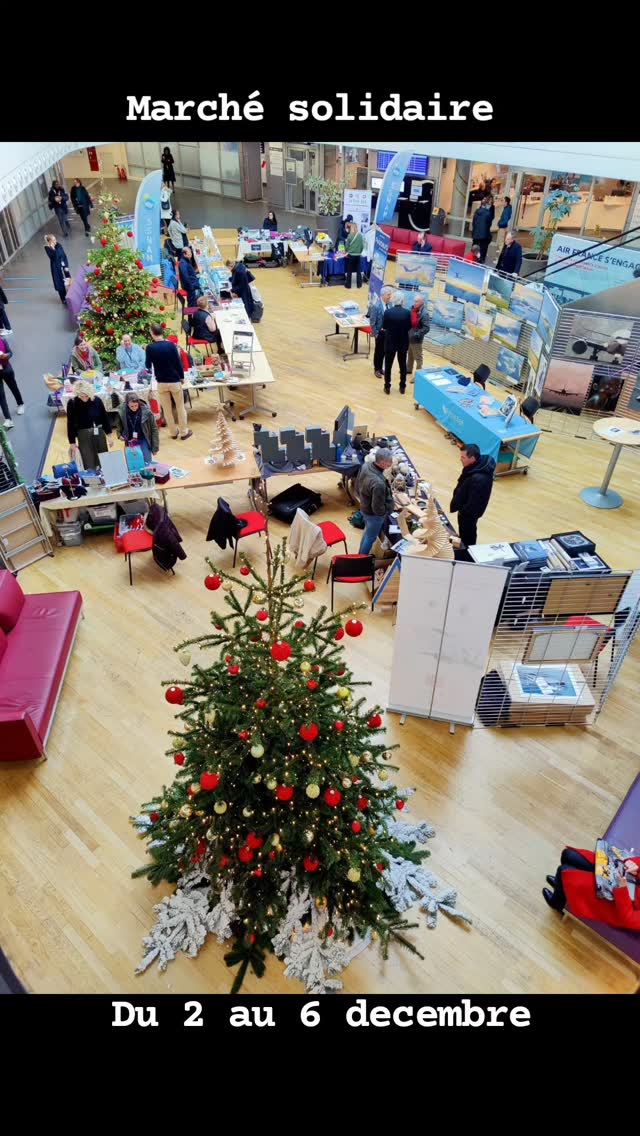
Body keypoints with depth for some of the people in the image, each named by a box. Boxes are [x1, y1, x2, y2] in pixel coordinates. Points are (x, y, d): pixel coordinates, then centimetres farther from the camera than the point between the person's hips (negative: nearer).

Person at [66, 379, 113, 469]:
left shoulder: (97, 400, -6)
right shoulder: (72, 403, -10)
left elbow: (105, 417, 6)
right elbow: (70, 424, -4)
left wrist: (109, 435, 7)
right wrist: (72, 442, -3)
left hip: (99, 433, 2)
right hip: (83, 435, -2)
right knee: (90, 467, -5)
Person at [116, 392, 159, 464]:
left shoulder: (146, 411, -18)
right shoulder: (122, 411, -10)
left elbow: (154, 429, -9)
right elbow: (119, 425, 12)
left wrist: (155, 447, -8)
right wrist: (120, 435, -5)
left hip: (143, 440, -2)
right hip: (130, 442, 2)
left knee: (147, 463, -3)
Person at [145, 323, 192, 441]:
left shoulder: (150, 347, -7)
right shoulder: (170, 345, -10)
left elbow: (147, 365, 5)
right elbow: (179, 363, -8)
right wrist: (182, 377, 7)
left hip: (161, 382, 1)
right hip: (174, 381, -1)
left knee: (166, 408, 13)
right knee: (180, 407, 12)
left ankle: (174, 432, 21)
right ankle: (184, 431, 16)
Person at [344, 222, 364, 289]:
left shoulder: (350, 235, -11)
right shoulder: (360, 235, -4)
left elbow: (347, 246, -4)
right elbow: (362, 245, 1)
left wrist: (346, 252, 15)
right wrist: (360, 252, 17)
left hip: (351, 255, -3)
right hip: (358, 255, 3)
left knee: (349, 271, 8)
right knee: (358, 270, 12)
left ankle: (348, 284, 12)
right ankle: (359, 284, 17)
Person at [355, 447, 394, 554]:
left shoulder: (365, 466, -15)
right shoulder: (378, 483, -40)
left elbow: (357, 486, 2)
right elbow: (378, 509, -31)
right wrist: (390, 508, -12)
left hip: (364, 508, 8)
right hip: (374, 514, -8)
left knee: (367, 532, 31)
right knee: (370, 537, 18)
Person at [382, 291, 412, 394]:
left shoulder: (388, 312, -14)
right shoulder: (406, 312, -13)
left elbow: (384, 326, -4)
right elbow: (409, 327, -2)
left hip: (390, 342, -1)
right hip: (403, 342, 1)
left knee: (388, 365, 12)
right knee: (402, 365, 14)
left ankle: (387, 387, 15)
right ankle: (402, 387, 21)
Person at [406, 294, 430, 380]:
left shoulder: (424, 313, -20)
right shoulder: (412, 309, 1)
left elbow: (426, 328, -23)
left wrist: (417, 334, -27)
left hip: (416, 339, -8)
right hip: (409, 337, 8)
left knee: (418, 358, 2)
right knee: (410, 355, 25)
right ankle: (408, 369, 43)